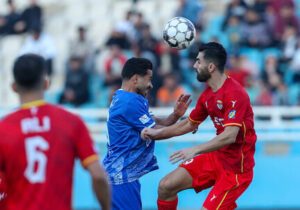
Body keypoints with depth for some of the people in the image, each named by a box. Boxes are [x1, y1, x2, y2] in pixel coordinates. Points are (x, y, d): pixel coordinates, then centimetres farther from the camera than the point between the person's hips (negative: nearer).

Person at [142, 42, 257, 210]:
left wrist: (195, 150, -38)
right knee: (166, 187, -1)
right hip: (216, 158, 8)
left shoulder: (235, 94, -22)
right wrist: (157, 133, 9)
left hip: (236, 167, -8)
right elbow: (190, 124, 21)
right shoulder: (207, 95, 7)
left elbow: (230, 136, -31)